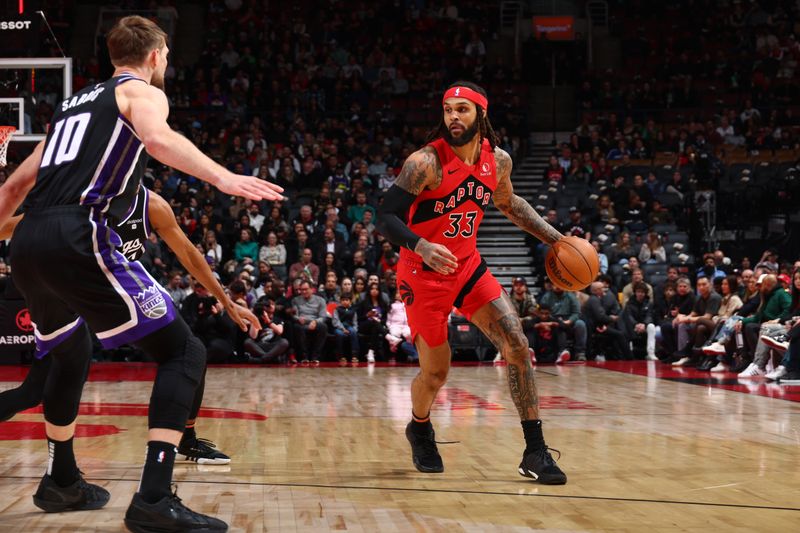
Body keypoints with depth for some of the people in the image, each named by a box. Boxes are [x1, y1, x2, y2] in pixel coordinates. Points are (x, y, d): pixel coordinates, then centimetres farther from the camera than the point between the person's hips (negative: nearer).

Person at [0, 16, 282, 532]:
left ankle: (62, 481, 41)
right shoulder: (143, 91, 10)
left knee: (72, 354, 33)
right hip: (79, 238, -8)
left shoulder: (75, 103, 31)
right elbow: (159, 140, -16)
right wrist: (225, 178, -25)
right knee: (183, 352, -4)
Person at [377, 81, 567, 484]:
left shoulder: (498, 160, -2)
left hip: (468, 265, 5)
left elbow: (509, 204, 18)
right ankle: (420, 430, 37)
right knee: (435, 373, 2)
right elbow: (386, 218, -23)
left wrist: (555, 239, 13)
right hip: (424, 274, -5)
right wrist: (420, 246, -41)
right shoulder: (426, 163, -21)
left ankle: (535, 452, -3)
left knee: (517, 346, -8)